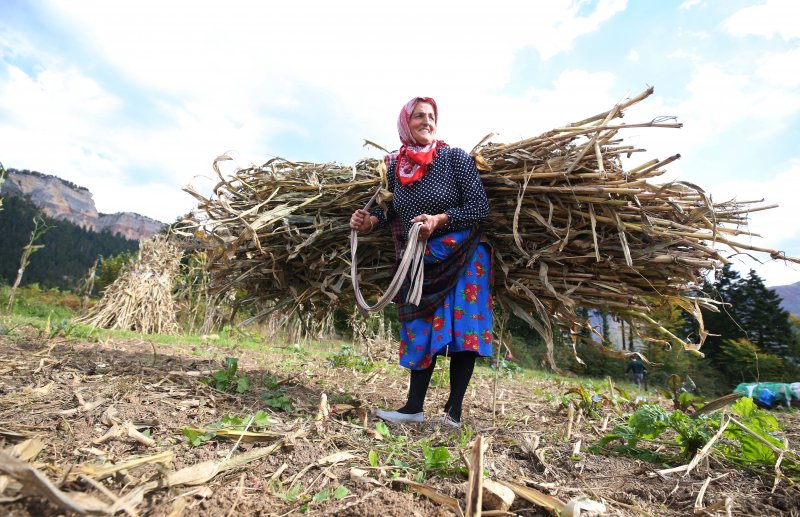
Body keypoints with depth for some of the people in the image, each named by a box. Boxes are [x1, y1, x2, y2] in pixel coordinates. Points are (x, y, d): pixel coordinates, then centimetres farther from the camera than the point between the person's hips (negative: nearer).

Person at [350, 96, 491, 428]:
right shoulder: (395, 165, 3)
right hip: (420, 262, 4)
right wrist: (370, 221, -11)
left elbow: (480, 207, -12)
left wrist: (439, 220, -25)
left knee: (462, 330, -3)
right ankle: (413, 408, 16)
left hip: (461, 256, -3)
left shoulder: (455, 158, -9)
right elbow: (392, 211, 10)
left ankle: (454, 410, 11)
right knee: (422, 330, 7)